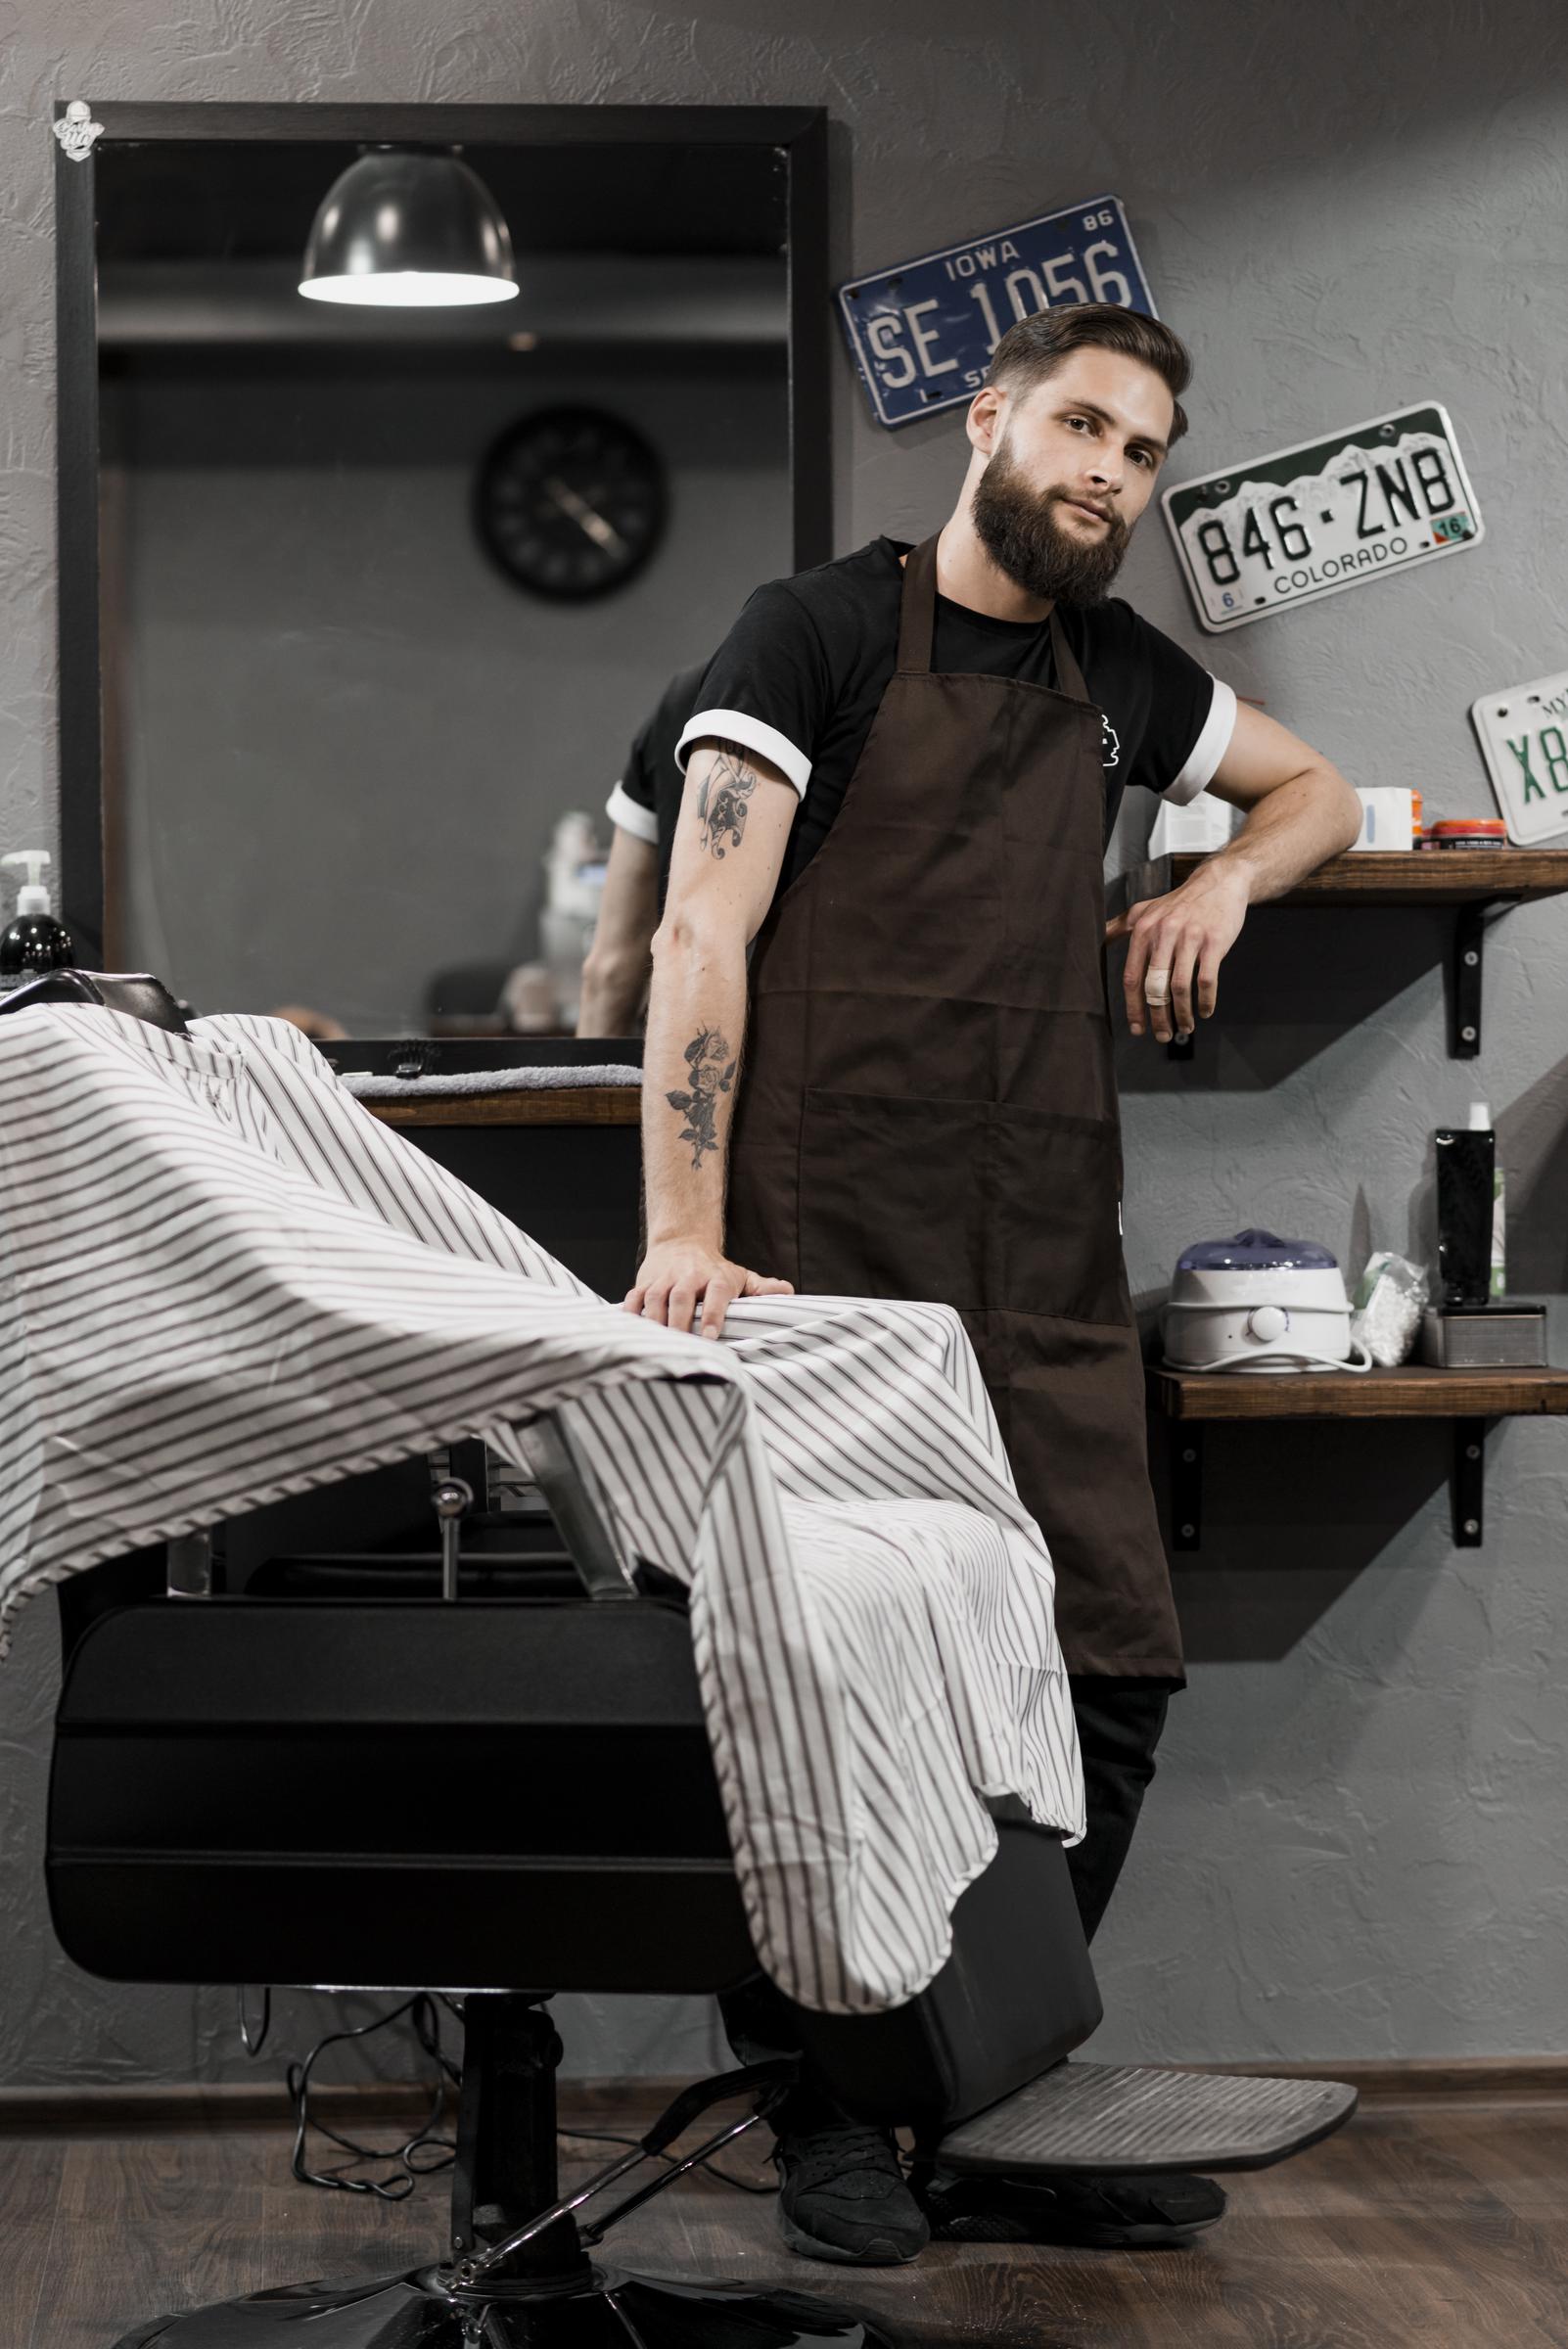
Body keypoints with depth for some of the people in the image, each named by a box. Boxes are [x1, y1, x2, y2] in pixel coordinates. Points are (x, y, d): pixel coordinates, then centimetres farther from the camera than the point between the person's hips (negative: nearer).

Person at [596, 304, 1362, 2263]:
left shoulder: (1114, 672, 19)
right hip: (834, 1254, -6)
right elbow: (703, 939, -9)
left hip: (1045, 1271, 6)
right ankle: (827, 2121, 10)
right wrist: (686, 1235, -20)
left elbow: (1317, 789, 36)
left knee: (1113, 1669, 1)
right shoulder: (820, 632, 0)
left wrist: (1224, 879, 12)